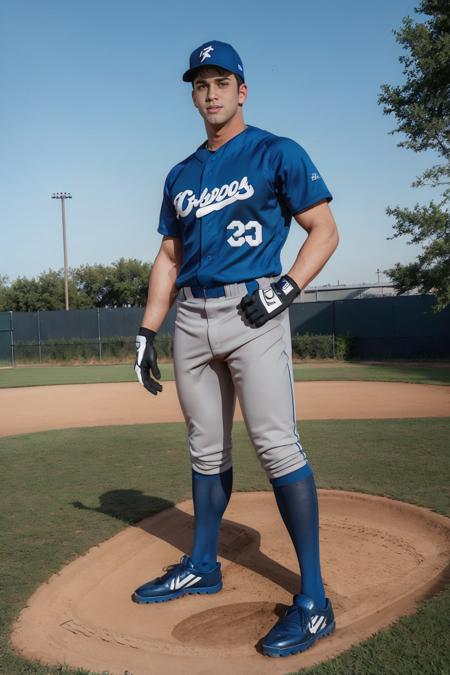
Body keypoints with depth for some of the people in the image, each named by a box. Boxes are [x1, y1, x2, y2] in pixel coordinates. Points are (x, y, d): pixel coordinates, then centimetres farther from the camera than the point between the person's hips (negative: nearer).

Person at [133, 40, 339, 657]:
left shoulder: (278, 154, 3)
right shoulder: (181, 176, 20)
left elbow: (324, 230, -1)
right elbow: (169, 257, 20)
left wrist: (287, 287, -16)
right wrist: (147, 332, 13)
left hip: (252, 312, -6)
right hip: (192, 318, 6)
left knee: (276, 444, -13)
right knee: (206, 449, 12)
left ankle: (314, 597, -9)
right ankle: (203, 566, 25)